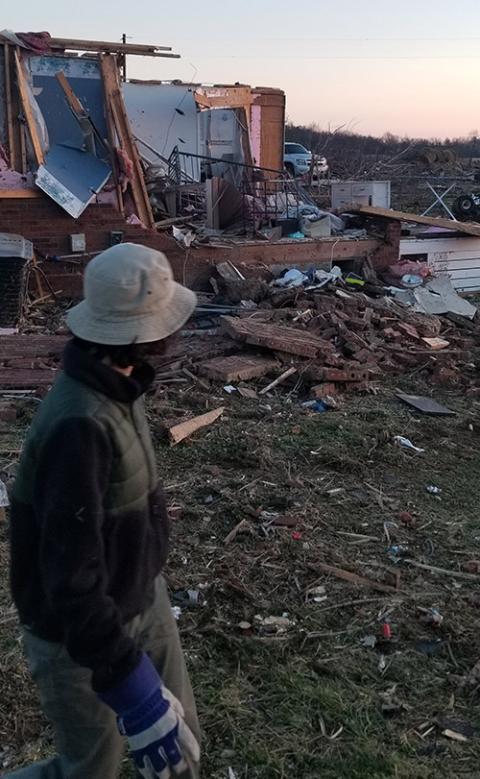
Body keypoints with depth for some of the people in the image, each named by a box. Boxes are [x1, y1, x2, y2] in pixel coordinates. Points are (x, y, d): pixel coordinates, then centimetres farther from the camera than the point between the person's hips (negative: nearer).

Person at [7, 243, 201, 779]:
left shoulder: (116, 379, -4)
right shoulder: (79, 425, -34)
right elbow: (71, 579, -32)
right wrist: (132, 688, -30)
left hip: (142, 599, 8)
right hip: (78, 633, -8)